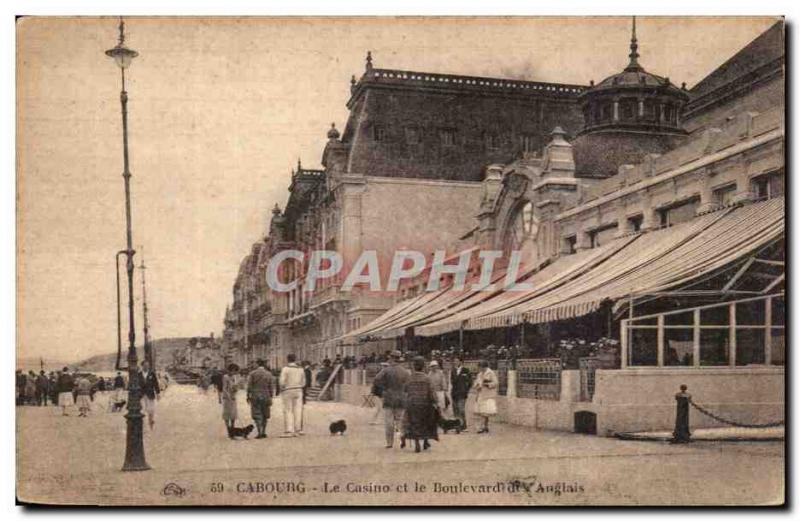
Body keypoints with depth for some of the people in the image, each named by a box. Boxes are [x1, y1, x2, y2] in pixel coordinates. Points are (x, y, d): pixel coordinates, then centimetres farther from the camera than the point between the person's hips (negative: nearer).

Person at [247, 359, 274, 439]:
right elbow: (270, 387, 3)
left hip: (255, 396, -2)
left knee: (257, 415, -1)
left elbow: (249, 386, -6)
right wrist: (270, 398, 7)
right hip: (265, 396, 2)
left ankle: (260, 432, -11)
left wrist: (248, 396, 1)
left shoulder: (252, 373, -2)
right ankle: (263, 432, 11)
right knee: (264, 415, 12)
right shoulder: (268, 374, 4)